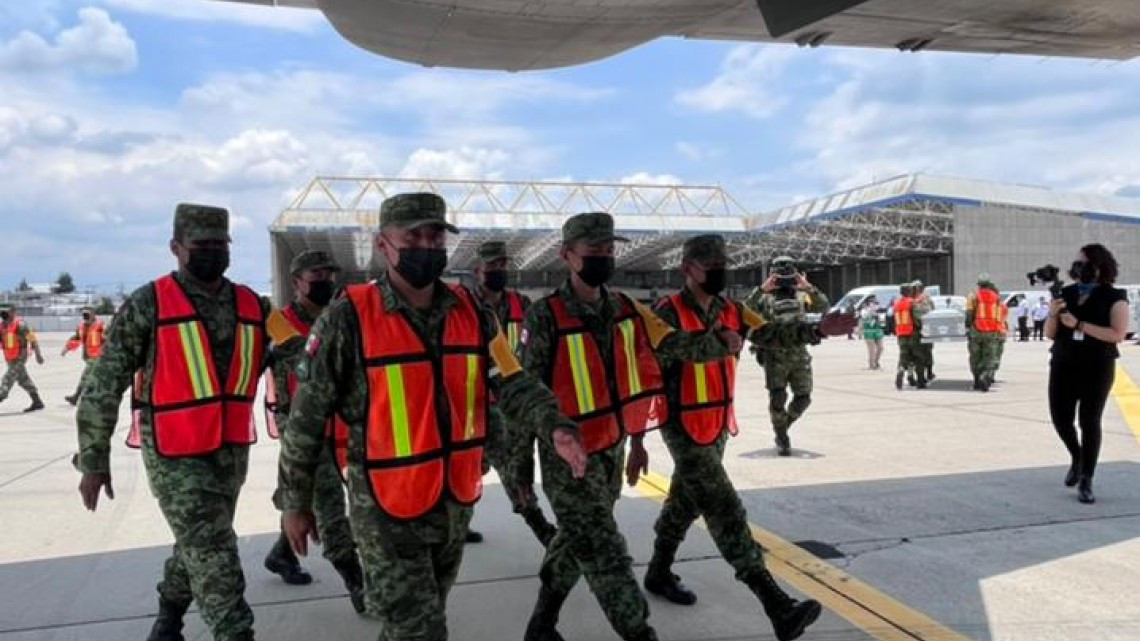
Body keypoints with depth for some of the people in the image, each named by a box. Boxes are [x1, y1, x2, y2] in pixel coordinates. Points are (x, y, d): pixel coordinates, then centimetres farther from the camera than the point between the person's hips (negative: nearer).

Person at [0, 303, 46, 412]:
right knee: (24, 380, 12)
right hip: (10, 359, 9)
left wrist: (38, 354, -15)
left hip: (20, 358, -9)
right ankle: (37, 402, 20)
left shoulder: (19, 324, -15)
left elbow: (32, 339, -14)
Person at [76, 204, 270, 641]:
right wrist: (93, 459, -5)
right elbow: (103, 385, -6)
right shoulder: (148, 305, -10)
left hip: (233, 452, 6)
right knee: (215, 557, -7)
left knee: (198, 546, 22)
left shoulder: (252, 306, 3)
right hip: (176, 457, -5)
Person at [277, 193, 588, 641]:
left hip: (456, 502, 5)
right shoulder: (348, 319, -15)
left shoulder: (472, 313, -1)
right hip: (385, 507, -5)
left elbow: (511, 384, -3)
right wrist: (295, 503, -1)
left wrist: (554, 427, -23)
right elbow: (306, 418, -7)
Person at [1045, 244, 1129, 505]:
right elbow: (1050, 334, 9)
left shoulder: (1114, 298, -3)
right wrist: (1053, 315, -11)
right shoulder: (1066, 294, 8)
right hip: (1063, 366, 4)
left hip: (1097, 369, -4)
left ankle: (1086, 482, 6)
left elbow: (1118, 334, -16)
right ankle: (1076, 457, 34)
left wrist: (1079, 324, -21)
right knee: (1060, 417, 4)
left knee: (1089, 421, -3)